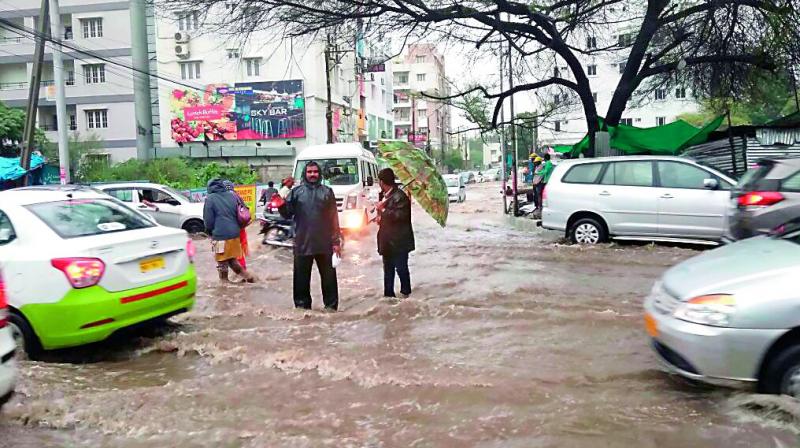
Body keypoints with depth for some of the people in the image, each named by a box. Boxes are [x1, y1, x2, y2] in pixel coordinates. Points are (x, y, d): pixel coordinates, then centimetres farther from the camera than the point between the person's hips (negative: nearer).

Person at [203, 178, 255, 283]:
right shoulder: (232, 196, 9)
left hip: (220, 236, -6)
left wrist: (210, 232, 13)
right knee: (232, 260, 19)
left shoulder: (210, 199, -6)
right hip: (234, 234, 6)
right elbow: (240, 215, 15)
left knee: (222, 262, 5)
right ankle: (248, 276, 15)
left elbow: (208, 219, -5)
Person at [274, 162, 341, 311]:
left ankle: (331, 306, 15)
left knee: (329, 277, 6)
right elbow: (288, 214, 3)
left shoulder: (327, 192, 7)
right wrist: (281, 206, -19)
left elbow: (334, 218, 4)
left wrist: (336, 242, -1)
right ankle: (302, 305, 17)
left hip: (324, 244, 0)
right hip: (303, 243, 0)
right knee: (302, 277, 7)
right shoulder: (296, 192, 6)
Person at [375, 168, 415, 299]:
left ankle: (405, 293, 19)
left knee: (401, 268, 2)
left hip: (399, 240, -8)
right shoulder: (384, 195, 9)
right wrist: (380, 216, 2)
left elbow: (400, 215, -25)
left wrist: (383, 210, -22)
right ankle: (388, 294, 21)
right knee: (388, 269, 13)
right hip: (388, 240, 8)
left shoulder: (399, 196, -17)